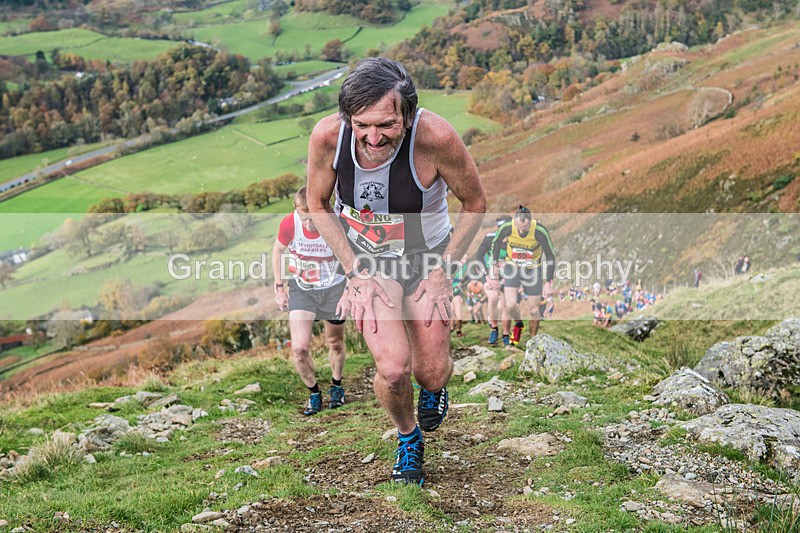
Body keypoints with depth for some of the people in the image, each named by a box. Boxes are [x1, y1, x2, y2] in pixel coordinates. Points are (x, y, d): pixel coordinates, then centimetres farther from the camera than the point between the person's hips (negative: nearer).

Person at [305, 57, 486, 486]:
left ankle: (434, 388, 44)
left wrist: (440, 272, -13)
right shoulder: (327, 136, -27)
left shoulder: (435, 137, -33)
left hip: (426, 258, 0)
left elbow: (474, 202, -13)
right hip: (364, 260, 0)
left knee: (431, 373, 2)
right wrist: (355, 271, -11)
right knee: (393, 368, -16)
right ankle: (407, 438, 19)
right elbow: (318, 203, -5)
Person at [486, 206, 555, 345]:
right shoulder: (507, 228, -25)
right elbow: (496, 243, -3)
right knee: (511, 305, -12)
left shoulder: (540, 231, -30)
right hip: (512, 266, 1)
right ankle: (518, 324, 22)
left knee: (533, 310, 4)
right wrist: (495, 265, 6)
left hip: (532, 270, -1)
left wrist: (548, 283, -21)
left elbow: (550, 256, -19)